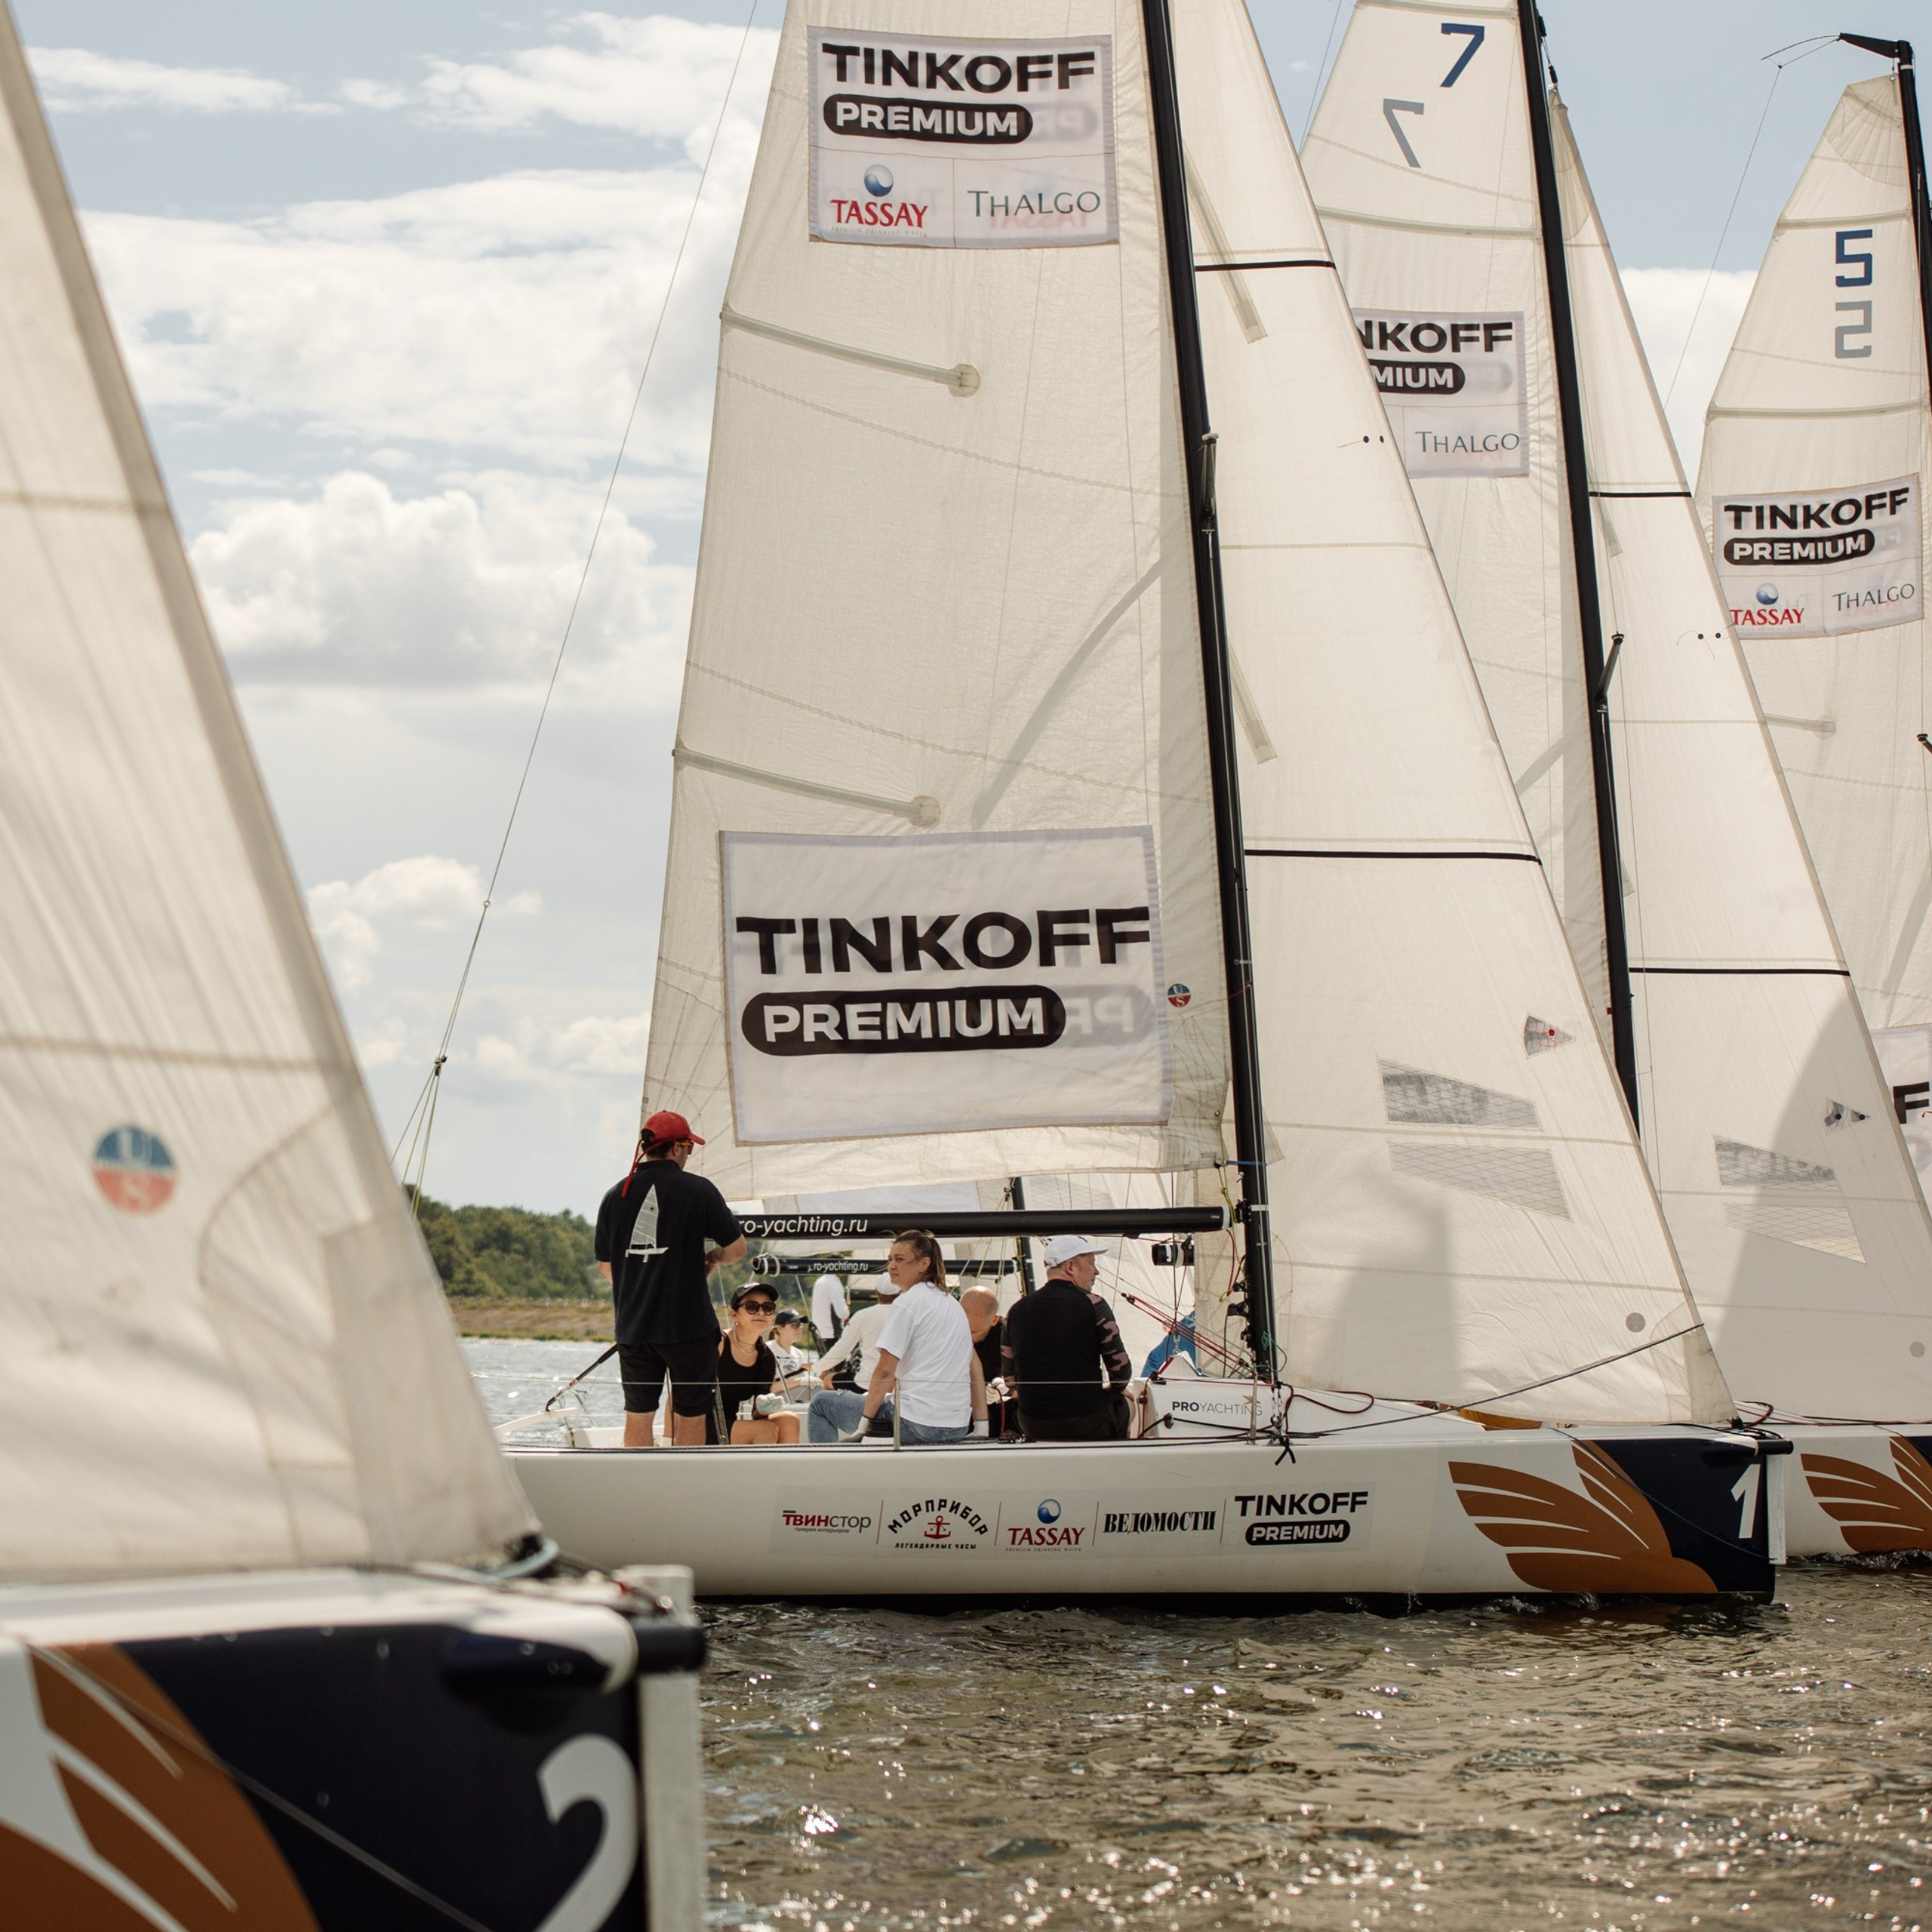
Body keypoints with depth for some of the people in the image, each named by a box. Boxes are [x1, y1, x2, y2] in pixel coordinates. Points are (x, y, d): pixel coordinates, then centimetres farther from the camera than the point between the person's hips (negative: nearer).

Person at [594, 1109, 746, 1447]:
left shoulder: (616, 1195, 5)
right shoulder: (697, 1189, -7)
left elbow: (604, 1266, 14)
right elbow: (736, 1248, -4)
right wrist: (712, 1257, 18)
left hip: (633, 1326, 4)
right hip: (689, 1323, -4)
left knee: (638, 1413, 11)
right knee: (690, 1414, 6)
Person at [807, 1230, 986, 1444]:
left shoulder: (907, 1302, -8)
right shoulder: (951, 1304, 17)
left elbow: (885, 1371, -12)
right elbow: (974, 1366, 17)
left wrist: (864, 1422, -7)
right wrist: (981, 1426, 16)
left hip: (916, 1424, -9)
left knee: (821, 1402, 6)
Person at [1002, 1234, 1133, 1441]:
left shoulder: (1017, 1311, 6)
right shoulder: (1092, 1305, -8)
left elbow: (1011, 1378, 11)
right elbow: (1120, 1368, -5)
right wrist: (1115, 1390, 16)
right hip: (1090, 1425, -4)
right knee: (1122, 1403, 24)